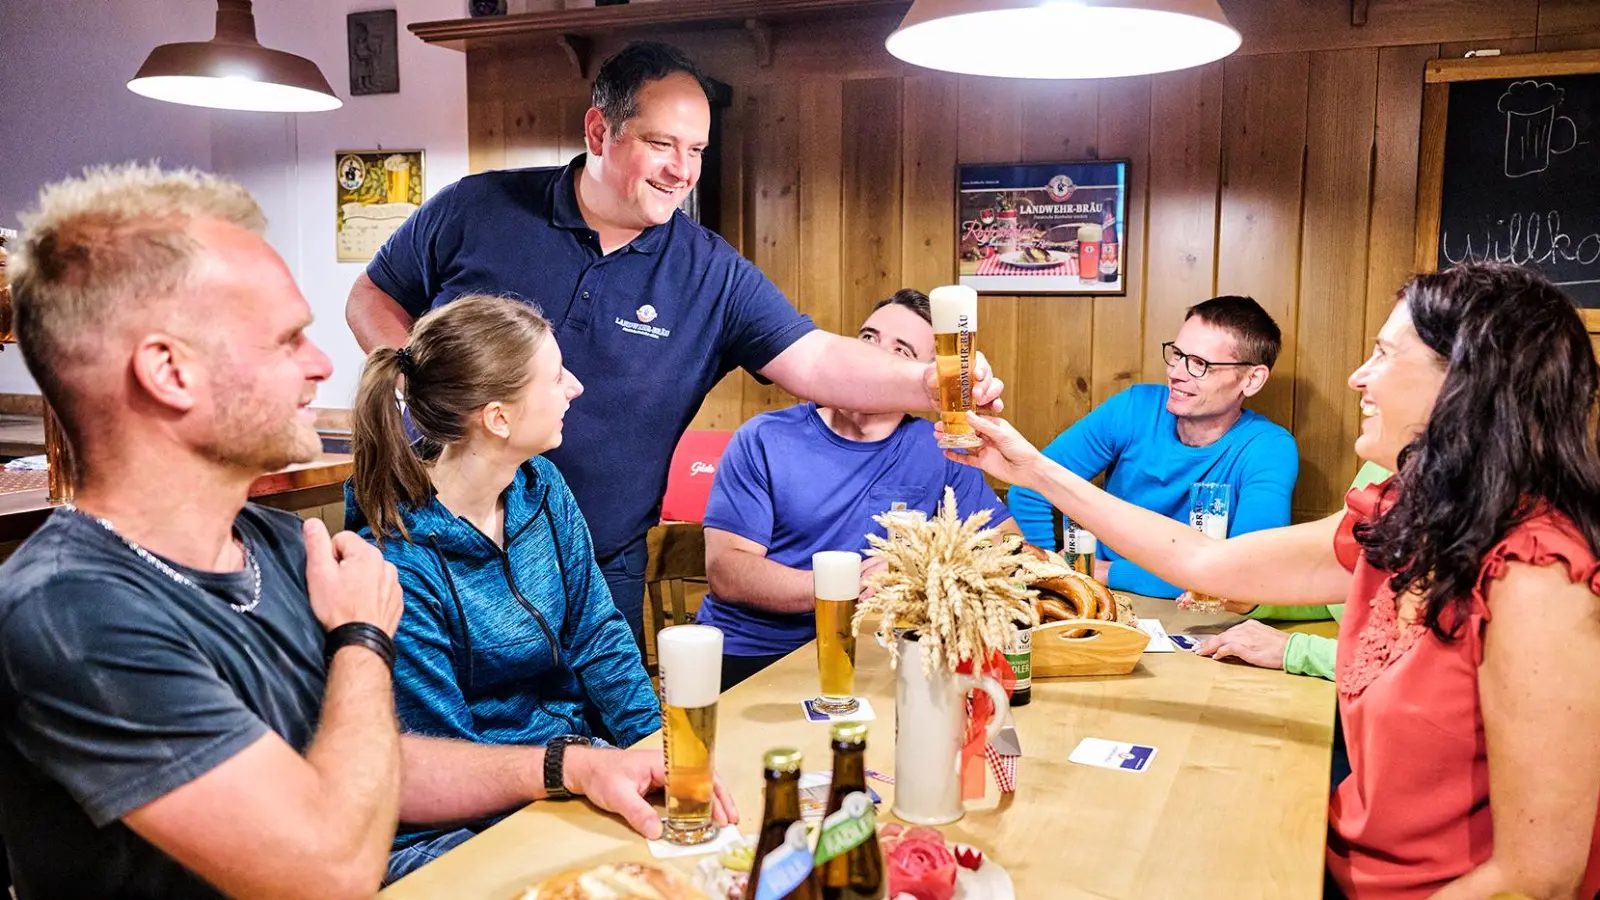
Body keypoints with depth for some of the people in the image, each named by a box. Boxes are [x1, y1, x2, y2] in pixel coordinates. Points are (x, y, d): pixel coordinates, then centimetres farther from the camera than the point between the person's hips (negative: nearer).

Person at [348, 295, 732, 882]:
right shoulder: (400, 564, -21)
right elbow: (439, 763, -15)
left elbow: (597, 636, 6)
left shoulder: (541, 487, 1)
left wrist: (664, 753, -5)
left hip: (575, 750, 6)